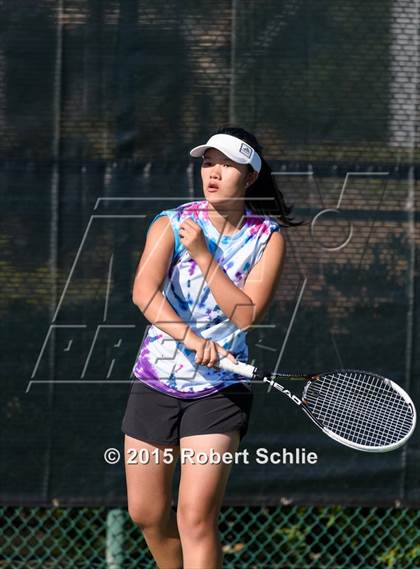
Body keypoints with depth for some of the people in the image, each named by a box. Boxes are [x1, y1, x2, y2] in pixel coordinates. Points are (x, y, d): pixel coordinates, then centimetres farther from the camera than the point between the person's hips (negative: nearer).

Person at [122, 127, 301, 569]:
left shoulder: (267, 238, -4)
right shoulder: (171, 224, -4)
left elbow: (247, 313, -15)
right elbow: (144, 291, -21)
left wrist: (202, 255, -19)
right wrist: (191, 338, -35)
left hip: (220, 388, -2)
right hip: (156, 382, 2)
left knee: (196, 516, -14)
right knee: (146, 513, 9)